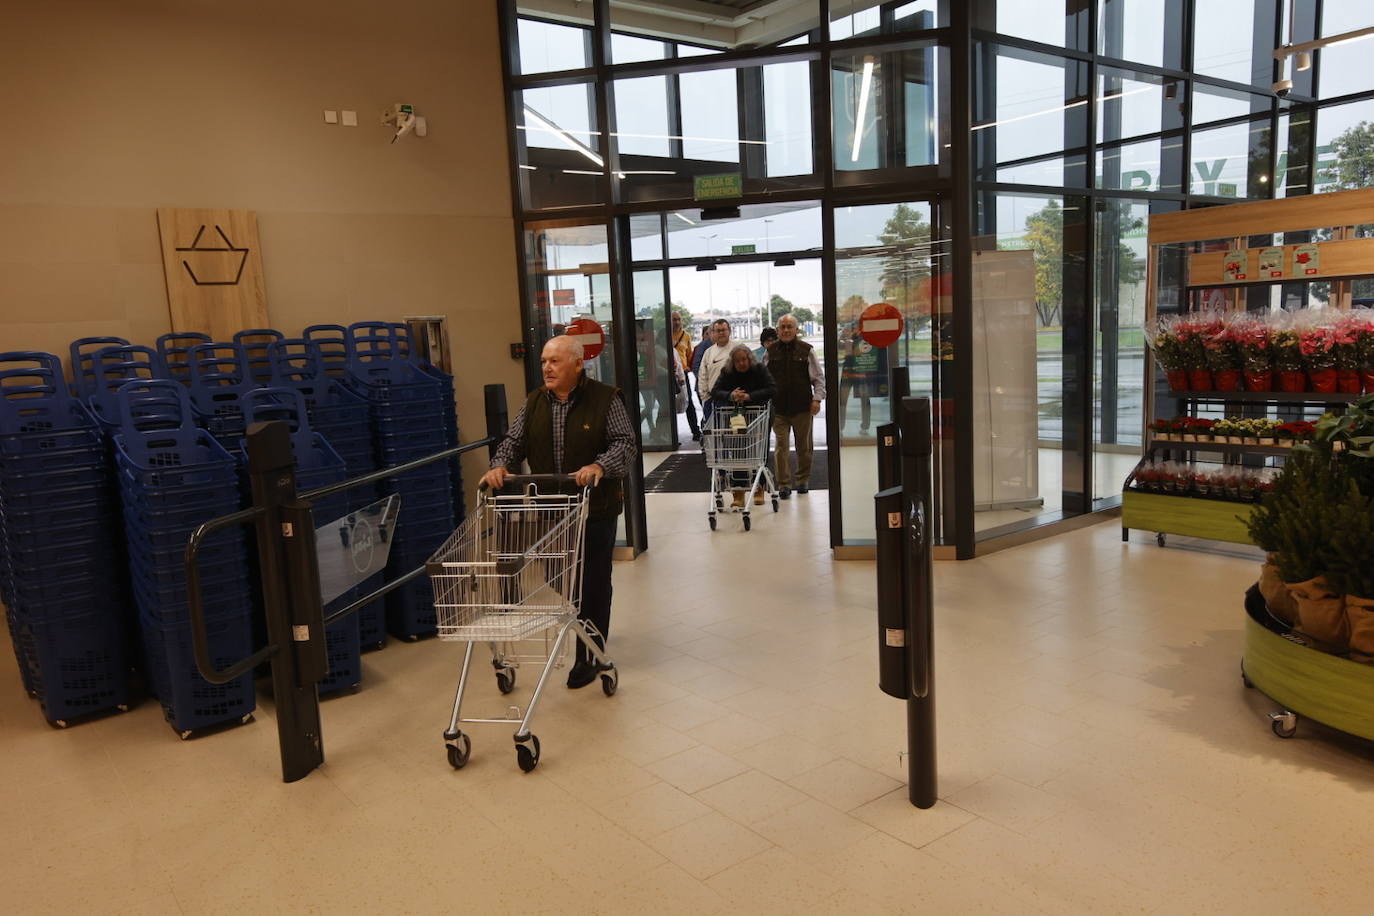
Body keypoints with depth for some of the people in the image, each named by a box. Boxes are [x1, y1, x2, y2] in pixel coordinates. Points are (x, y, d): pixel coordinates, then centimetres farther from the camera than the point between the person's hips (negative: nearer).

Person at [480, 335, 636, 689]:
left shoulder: (605, 399, -7)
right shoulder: (534, 403, 8)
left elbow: (625, 443, -13)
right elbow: (514, 441, 7)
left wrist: (599, 466, -31)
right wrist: (500, 465, -13)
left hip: (595, 509, -5)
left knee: (593, 581, 3)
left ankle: (589, 657, 17)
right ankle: (594, 628, 40)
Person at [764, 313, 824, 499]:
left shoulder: (806, 350, 1)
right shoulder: (771, 352, 5)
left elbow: (818, 377, 3)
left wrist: (817, 398, -6)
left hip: (802, 407, 0)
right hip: (778, 408, 0)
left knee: (804, 446, 10)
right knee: (781, 446, -3)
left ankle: (803, 480, 26)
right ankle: (784, 484, 2)